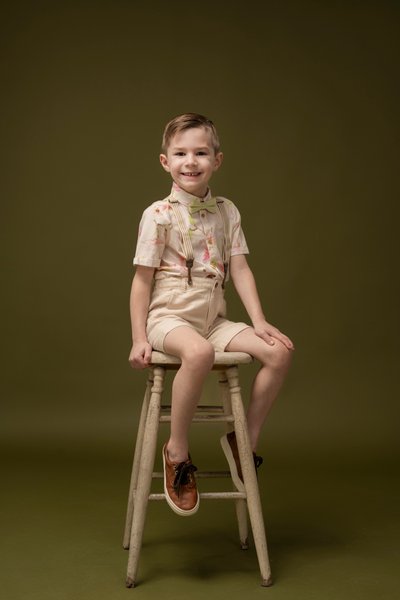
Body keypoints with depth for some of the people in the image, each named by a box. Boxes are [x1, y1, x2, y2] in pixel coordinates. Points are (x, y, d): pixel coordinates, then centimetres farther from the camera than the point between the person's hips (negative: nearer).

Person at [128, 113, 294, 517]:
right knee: (198, 351, -38)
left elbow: (240, 270, 7)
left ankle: (245, 438, 5)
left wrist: (260, 322, -3)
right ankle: (176, 451, -18)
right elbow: (142, 279, -4)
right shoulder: (158, 215, -5)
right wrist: (139, 339, -8)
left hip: (214, 320, 5)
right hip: (169, 317, -5)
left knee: (279, 351, -13)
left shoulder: (227, 211, 9)